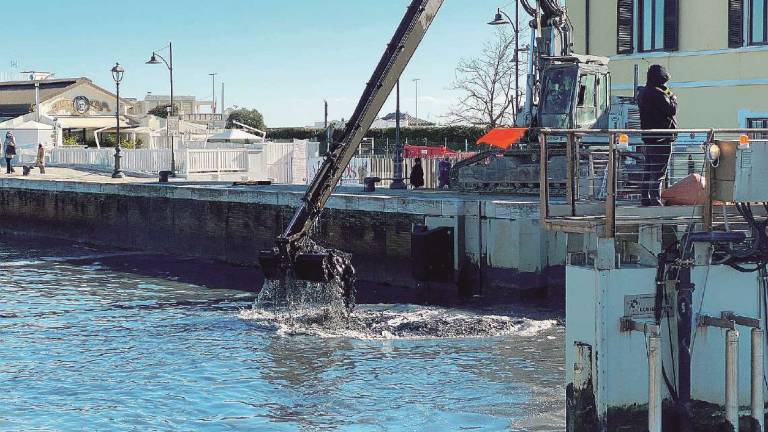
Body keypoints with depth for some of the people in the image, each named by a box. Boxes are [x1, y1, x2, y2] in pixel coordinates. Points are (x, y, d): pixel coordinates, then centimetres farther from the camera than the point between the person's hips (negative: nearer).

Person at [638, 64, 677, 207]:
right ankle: (655, 199, -9)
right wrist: (673, 98, 2)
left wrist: (668, 97, 14)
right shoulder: (658, 93, -16)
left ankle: (646, 199, 17)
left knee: (648, 170, 13)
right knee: (658, 172, -7)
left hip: (647, 136, 9)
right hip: (661, 137, -9)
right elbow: (672, 110, -17)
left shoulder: (644, 93, 13)